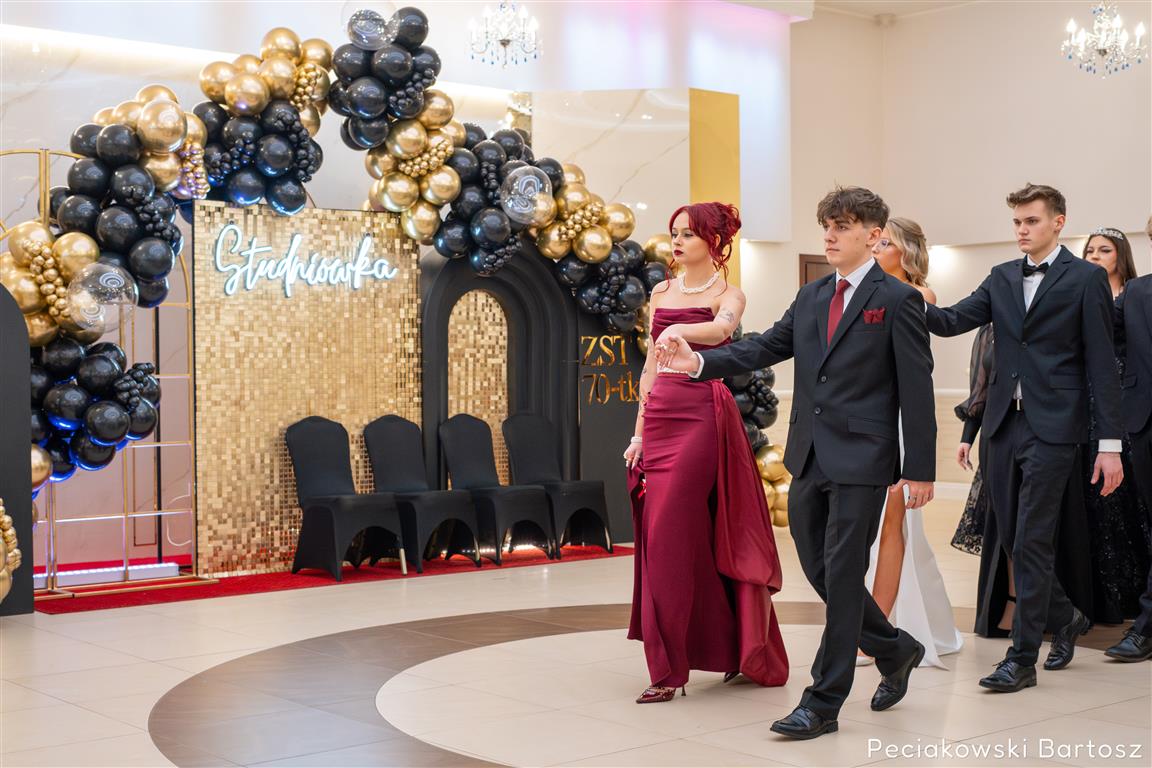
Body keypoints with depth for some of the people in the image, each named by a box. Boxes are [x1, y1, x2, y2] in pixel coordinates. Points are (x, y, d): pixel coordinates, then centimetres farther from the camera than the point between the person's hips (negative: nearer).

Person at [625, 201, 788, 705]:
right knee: (658, 538, 6)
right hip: (659, 418, 6)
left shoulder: (727, 295, -2)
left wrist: (682, 331, -46)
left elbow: (721, 329, -26)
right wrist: (640, 431, 11)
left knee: (669, 537, -11)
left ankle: (669, 667, -3)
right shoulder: (661, 293, 15)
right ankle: (727, 649, 21)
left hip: (702, 417, -6)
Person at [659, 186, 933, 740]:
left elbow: (917, 389, -9)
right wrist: (699, 361, -9)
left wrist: (919, 469, -11)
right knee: (818, 569, 13)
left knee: (841, 577, -3)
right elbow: (763, 348, 8)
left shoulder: (897, 300, -7)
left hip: (862, 461, -7)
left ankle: (823, 703, 5)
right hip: (809, 459, 7)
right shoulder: (810, 298, 13)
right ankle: (894, 651, 35)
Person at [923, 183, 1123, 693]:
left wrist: (1110, 443, -10)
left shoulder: (1086, 279, -2)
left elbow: (1101, 364, -5)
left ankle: (1022, 658, 2)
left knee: (1031, 543, -6)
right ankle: (1067, 617, 34)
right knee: (1012, 540, 11)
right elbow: (954, 321, 2)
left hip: (1052, 427, -6)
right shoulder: (1002, 279, 13)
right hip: (1004, 423, 6)